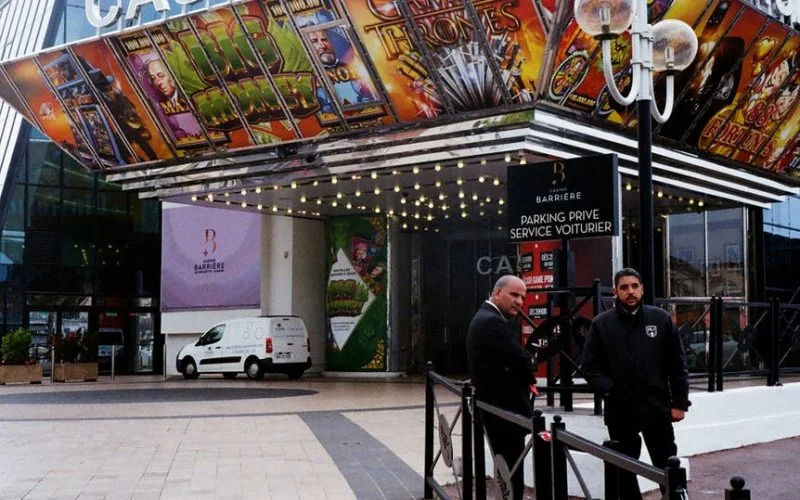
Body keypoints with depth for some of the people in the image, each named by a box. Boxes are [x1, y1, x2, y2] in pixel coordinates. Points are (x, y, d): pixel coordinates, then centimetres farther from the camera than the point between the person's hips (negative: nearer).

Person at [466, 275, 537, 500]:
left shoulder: (485, 317, 15)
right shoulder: (493, 322, -19)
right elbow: (524, 364, -22)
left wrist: (526, 371, -3)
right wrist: (530, 370, -1)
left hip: (497, 407, 11)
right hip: (505, 410, -11)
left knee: (506, 472, 18)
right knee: (511, 472, -6)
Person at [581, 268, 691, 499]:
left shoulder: (661, 319, 2)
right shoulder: (602, 324, 1)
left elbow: (677, 364, 3)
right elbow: (590, 366, 3)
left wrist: (679, 402, -1)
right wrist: (607, 388, -12)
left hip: (657, 408, 0)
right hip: (620, 411, 0)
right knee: (624, 471, 11)